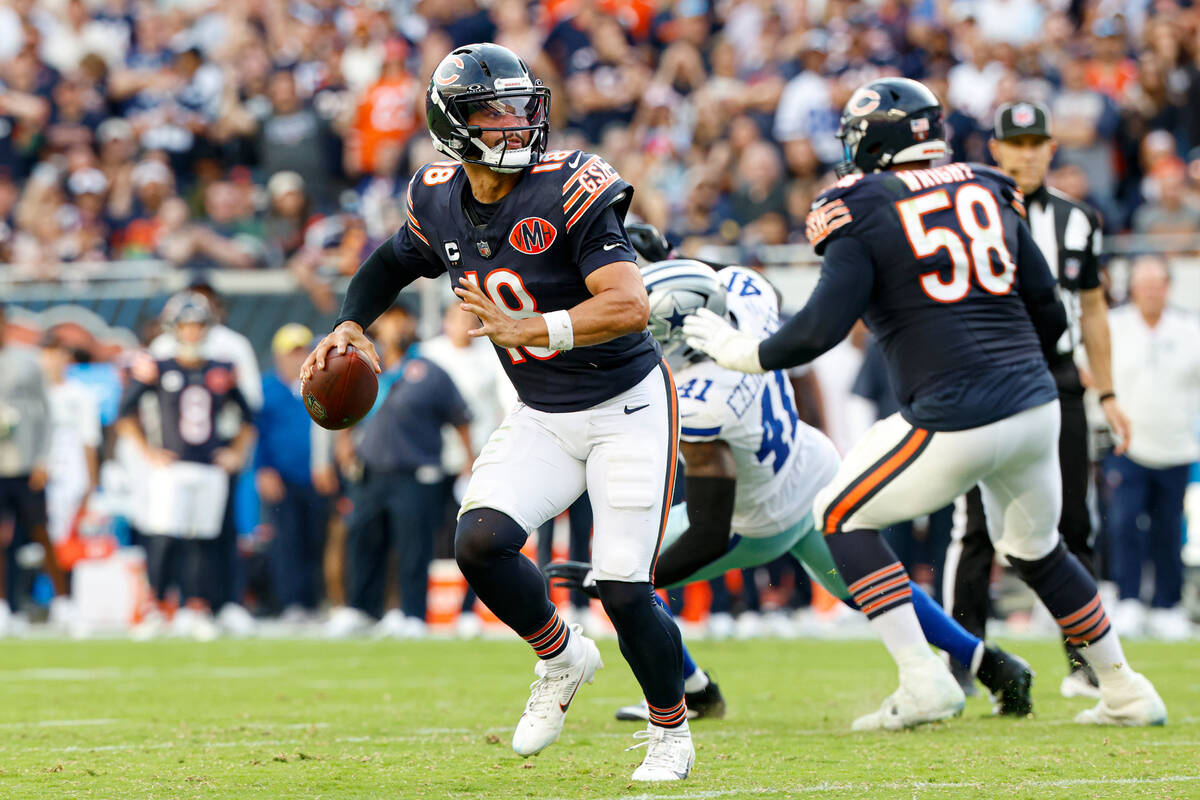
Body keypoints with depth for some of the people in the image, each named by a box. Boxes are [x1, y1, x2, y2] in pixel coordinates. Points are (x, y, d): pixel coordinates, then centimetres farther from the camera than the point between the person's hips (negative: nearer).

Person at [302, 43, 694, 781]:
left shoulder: (570, 194, -22)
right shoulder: (441, 204, -3)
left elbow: (630, 305, -31)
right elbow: (396, 261, 21)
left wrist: (527, 329, -39)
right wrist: (351, 324, 5)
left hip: (627, 408, -5)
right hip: (542, 419, 5)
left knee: (624, 590, -9)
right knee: (481, 543, -16)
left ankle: (671, 730, 18)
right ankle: (561, 660, 13)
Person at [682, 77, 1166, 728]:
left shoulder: (863, 213, -4)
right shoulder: (988, 194, 14)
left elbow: (821, 328, -12)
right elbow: (1050, 315, 15)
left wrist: (739, 351, 4)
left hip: (955, 422, -6)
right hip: (1036, 406, 6)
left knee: (842, 515, 12)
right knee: (1036, 549, 27)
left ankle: (923, 681, 2)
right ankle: (1127, 695, 31)